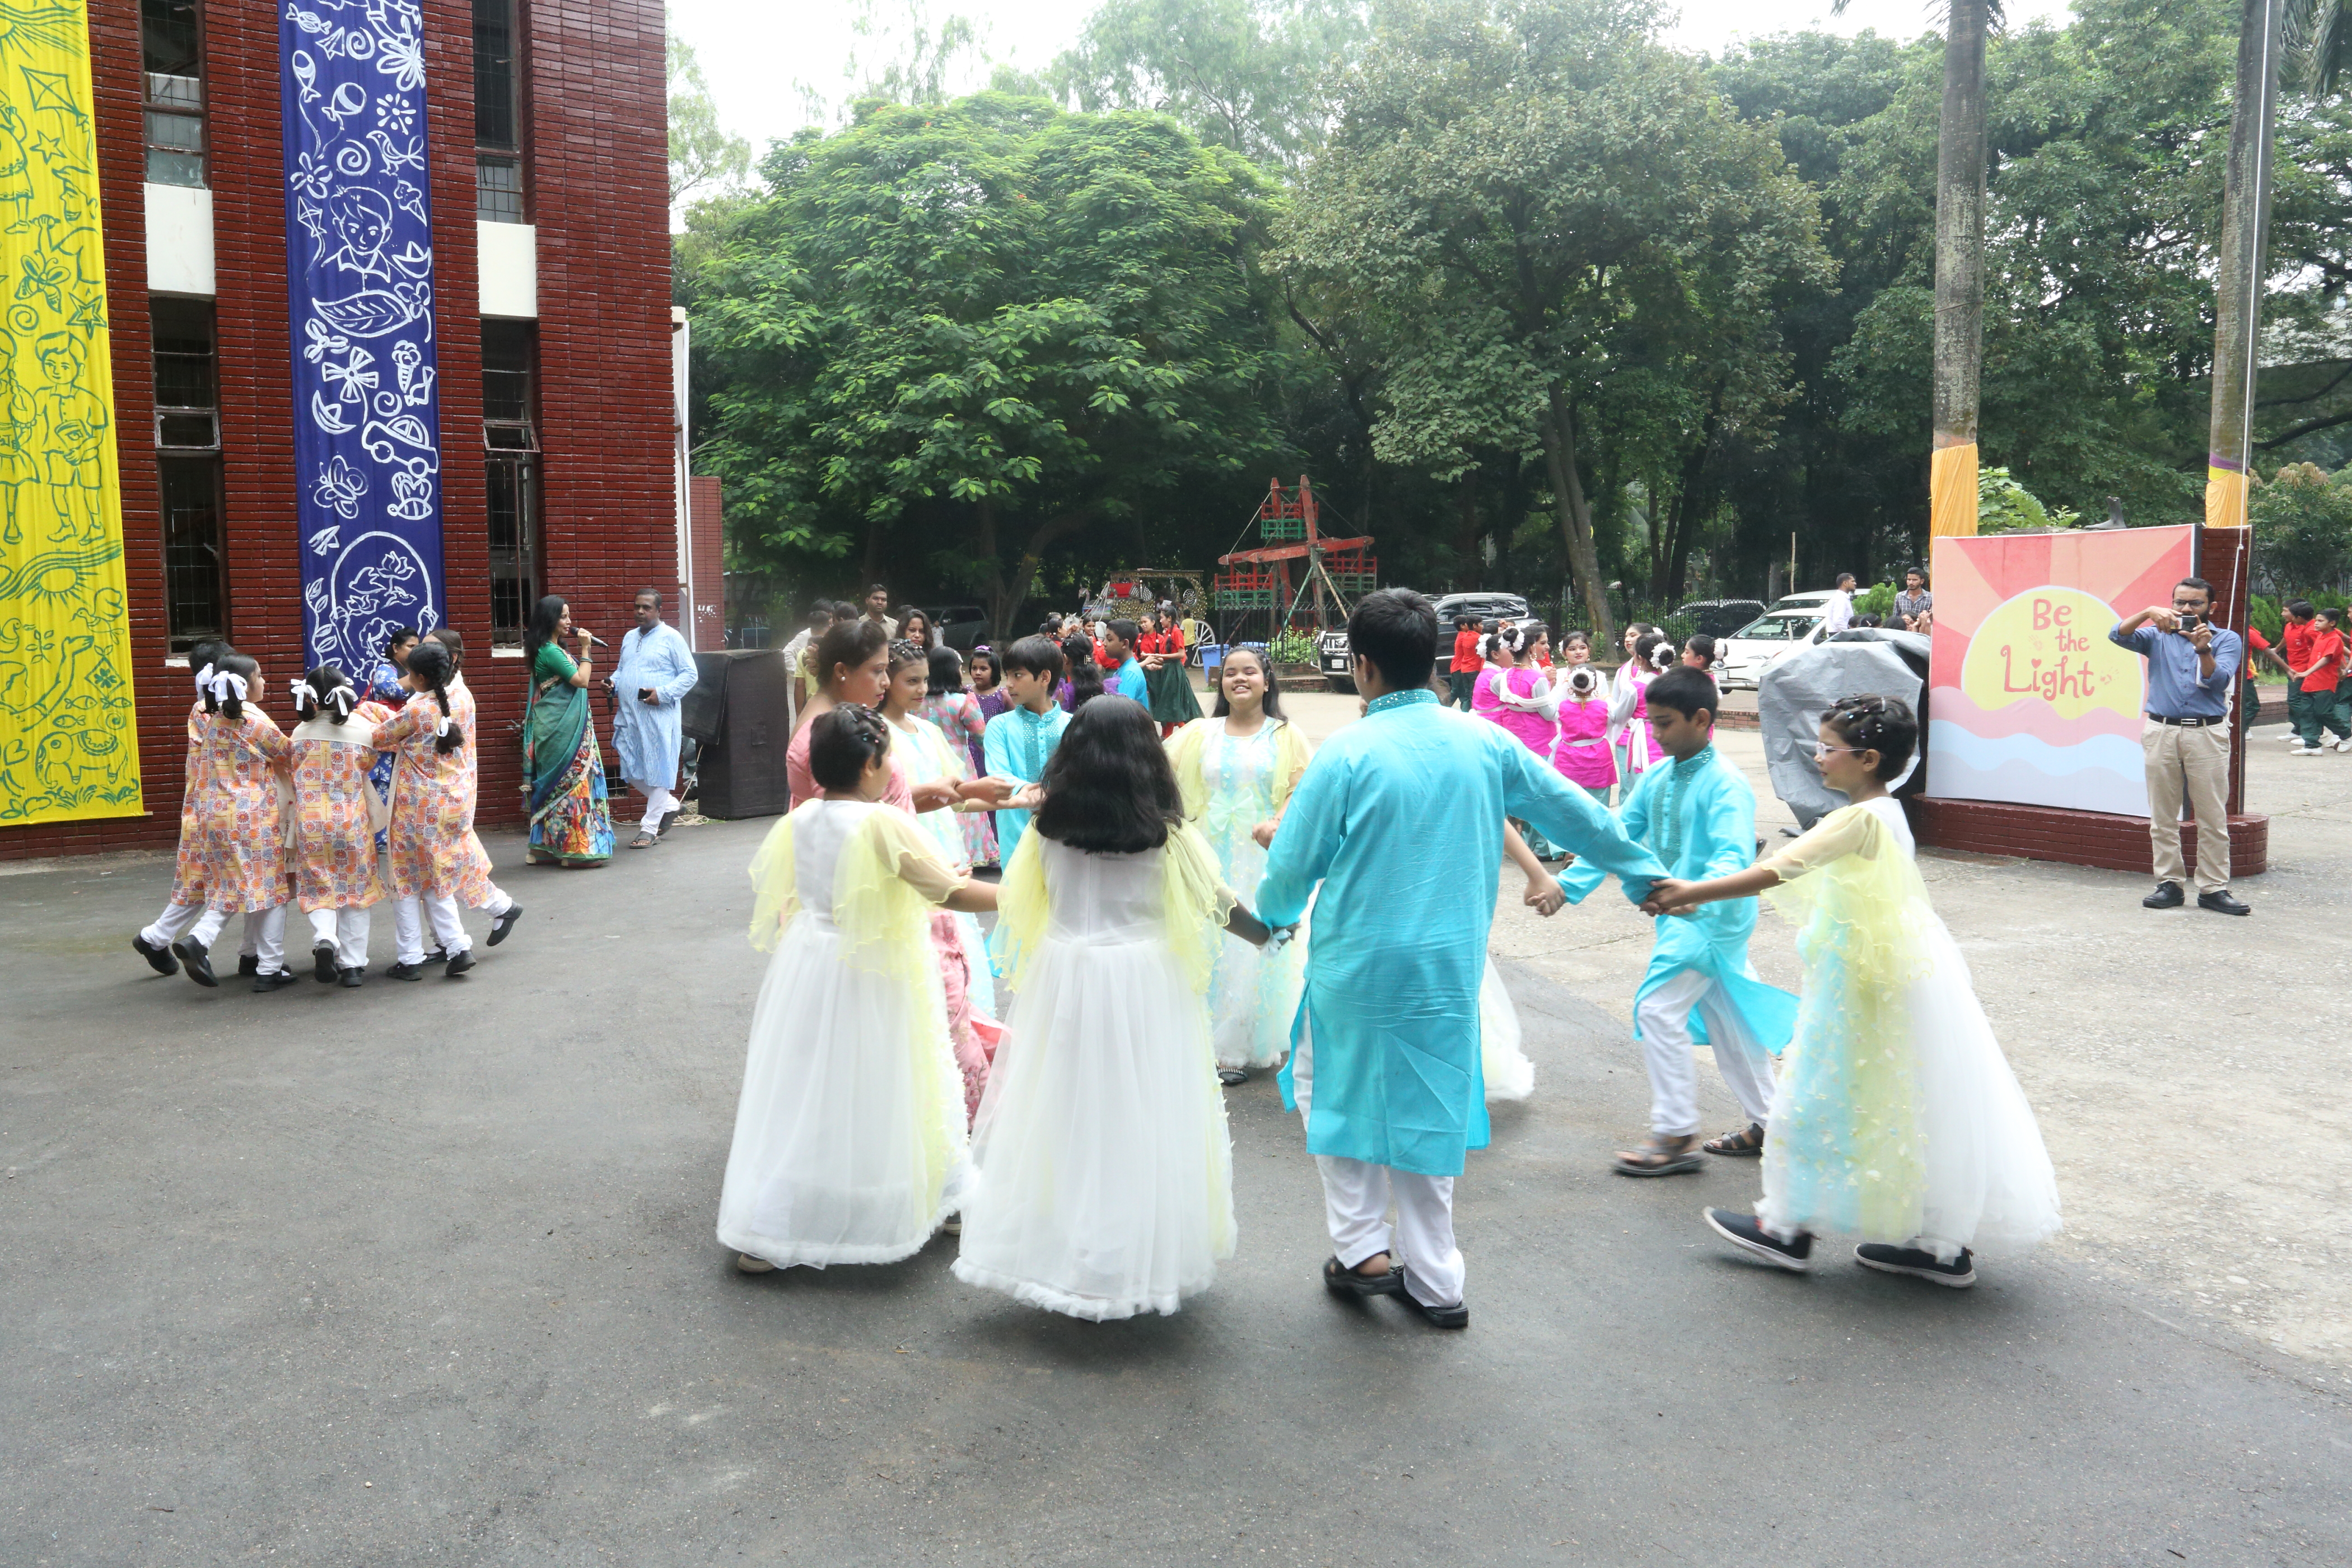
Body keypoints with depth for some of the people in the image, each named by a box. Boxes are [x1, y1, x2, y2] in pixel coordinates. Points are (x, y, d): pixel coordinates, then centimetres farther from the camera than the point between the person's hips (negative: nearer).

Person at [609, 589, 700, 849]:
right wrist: (613, 682, 4)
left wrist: (663, 693, -16)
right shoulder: (630, 637, 18)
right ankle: (669, 805, 29)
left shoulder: (671, 637, -2)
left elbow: (690, 674, -6)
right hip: (629, 714, 7)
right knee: (632, 771, 7)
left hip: (658, 715, -7)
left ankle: (649, 830, 3)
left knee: (657, 771, -2)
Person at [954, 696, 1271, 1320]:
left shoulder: (1049, 829, -3)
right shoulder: (1169, 836, -8)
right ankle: (1143, 1263, 17)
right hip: (1148, 986, -2)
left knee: (1064, 1117, 11)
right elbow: (1222, 905, 1)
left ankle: (1057, 1255, 21)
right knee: (1138, 1123, 7)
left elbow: (1014, 901, 10)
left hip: (1063, 983, 2)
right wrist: (1269, 933, 19)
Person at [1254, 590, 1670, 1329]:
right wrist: (1645, 873, 25)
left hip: (1357, 968, -4)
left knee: (1334, 1089, 18)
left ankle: (1363, 1248, 17)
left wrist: (1272, 911, 16)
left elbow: (1292, 867, -8)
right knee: (1429, 1109, 16)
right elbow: (1575, 813, 9)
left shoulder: (1346, 754, -14)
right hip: (1450, 967, 4)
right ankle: (1433, 1279, 24)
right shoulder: (1484, 743, -2)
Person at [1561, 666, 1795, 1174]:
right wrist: (1568, 885, 1)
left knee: (1658, 1009, -11)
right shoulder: (1656, 780, 6)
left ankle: (1676, 1136, -1)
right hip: (1678, 917, 8)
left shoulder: (1725, 784, -18)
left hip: (1709, 919, -8)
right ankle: (1765, 1122, 31)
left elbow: (1734, 857, -30)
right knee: (1728, 1019, 17)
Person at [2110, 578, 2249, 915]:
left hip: (2207, 733, -1)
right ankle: (2169, 884, 9)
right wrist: (2148, 612, -16)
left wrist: (2203, 649, -20)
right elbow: (2117, 635, -4)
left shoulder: (2227, 639, 9)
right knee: (2162, 817, 3)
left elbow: (2219, 681, -5)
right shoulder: (2158, 637, 13)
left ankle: (2213, 889, 1)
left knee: (2213, 818, -3)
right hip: (2161, 732, 1)